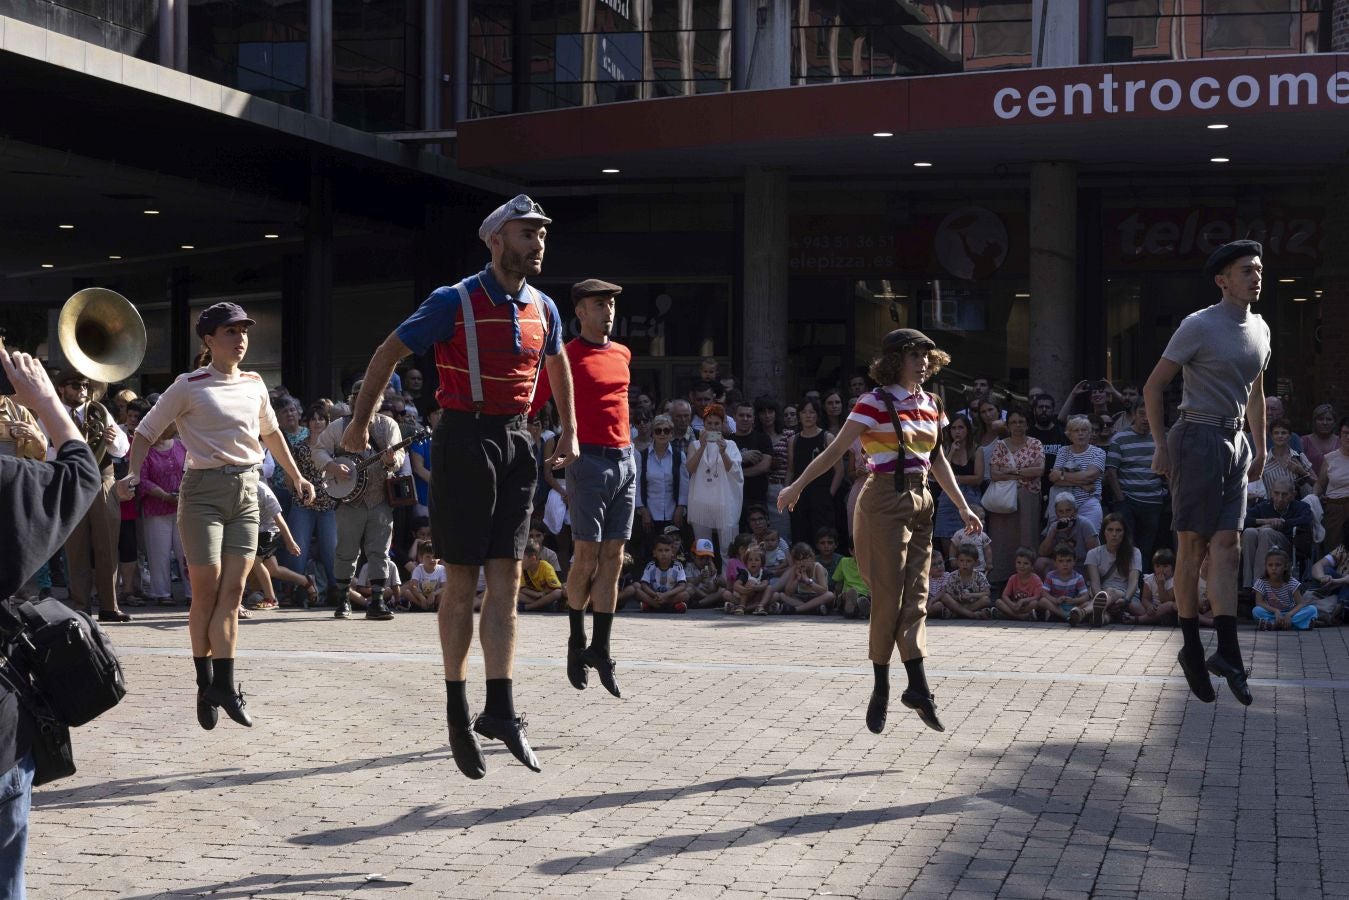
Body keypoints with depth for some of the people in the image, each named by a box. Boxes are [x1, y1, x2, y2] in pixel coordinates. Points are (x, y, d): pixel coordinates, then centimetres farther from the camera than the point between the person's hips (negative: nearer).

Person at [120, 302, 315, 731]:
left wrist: (296, 477, 27)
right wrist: (134, 473, -17)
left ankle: (224, 685, -4)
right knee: (207, 589, -5)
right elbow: (146, 433, -2)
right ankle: (206, 683, 6)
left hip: (246, 492, 4)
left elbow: (270, 432, 27)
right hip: (204, 490, -4)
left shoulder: (254, 384, 11)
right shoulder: (189, 386, -4)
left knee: (233, 591, -2)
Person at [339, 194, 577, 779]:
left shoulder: (543, 310, 9)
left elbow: (557, 365, 30)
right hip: (464, 440, -5)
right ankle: (457, 710, 9)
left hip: (515, 443, 5)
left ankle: (499, 710, -6)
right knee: (462, 583, -1)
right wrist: (360, 422, 2)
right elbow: (388, 354, 0)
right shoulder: (455, 303, -8)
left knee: (506, 581, -3)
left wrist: (569, 432, 30)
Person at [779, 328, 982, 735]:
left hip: (920, 503, 7)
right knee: (889, 596, -6)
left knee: (916, 595, 1)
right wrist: (797, 486, -15)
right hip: (885, 500, -7)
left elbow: (938, 460, 19)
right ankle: (881, 690, 4)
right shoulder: (875, 403, -9)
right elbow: (836, 449, -10)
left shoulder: (930, 404, 12)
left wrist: (964, 507, 16)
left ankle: (919, 689, -3)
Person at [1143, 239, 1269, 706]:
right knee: (1193, 546, -2)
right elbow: (1153, 386, -8)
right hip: (1198, 440, -6)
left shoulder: (1260, 329, 13)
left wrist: (1260, 448, 23)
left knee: (1227, 547, -1)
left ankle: (1227, 652, -5)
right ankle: (1192, 648, 5)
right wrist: (1161, 446, -10)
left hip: (1235, 444, 6)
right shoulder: (1199, 326, -9)